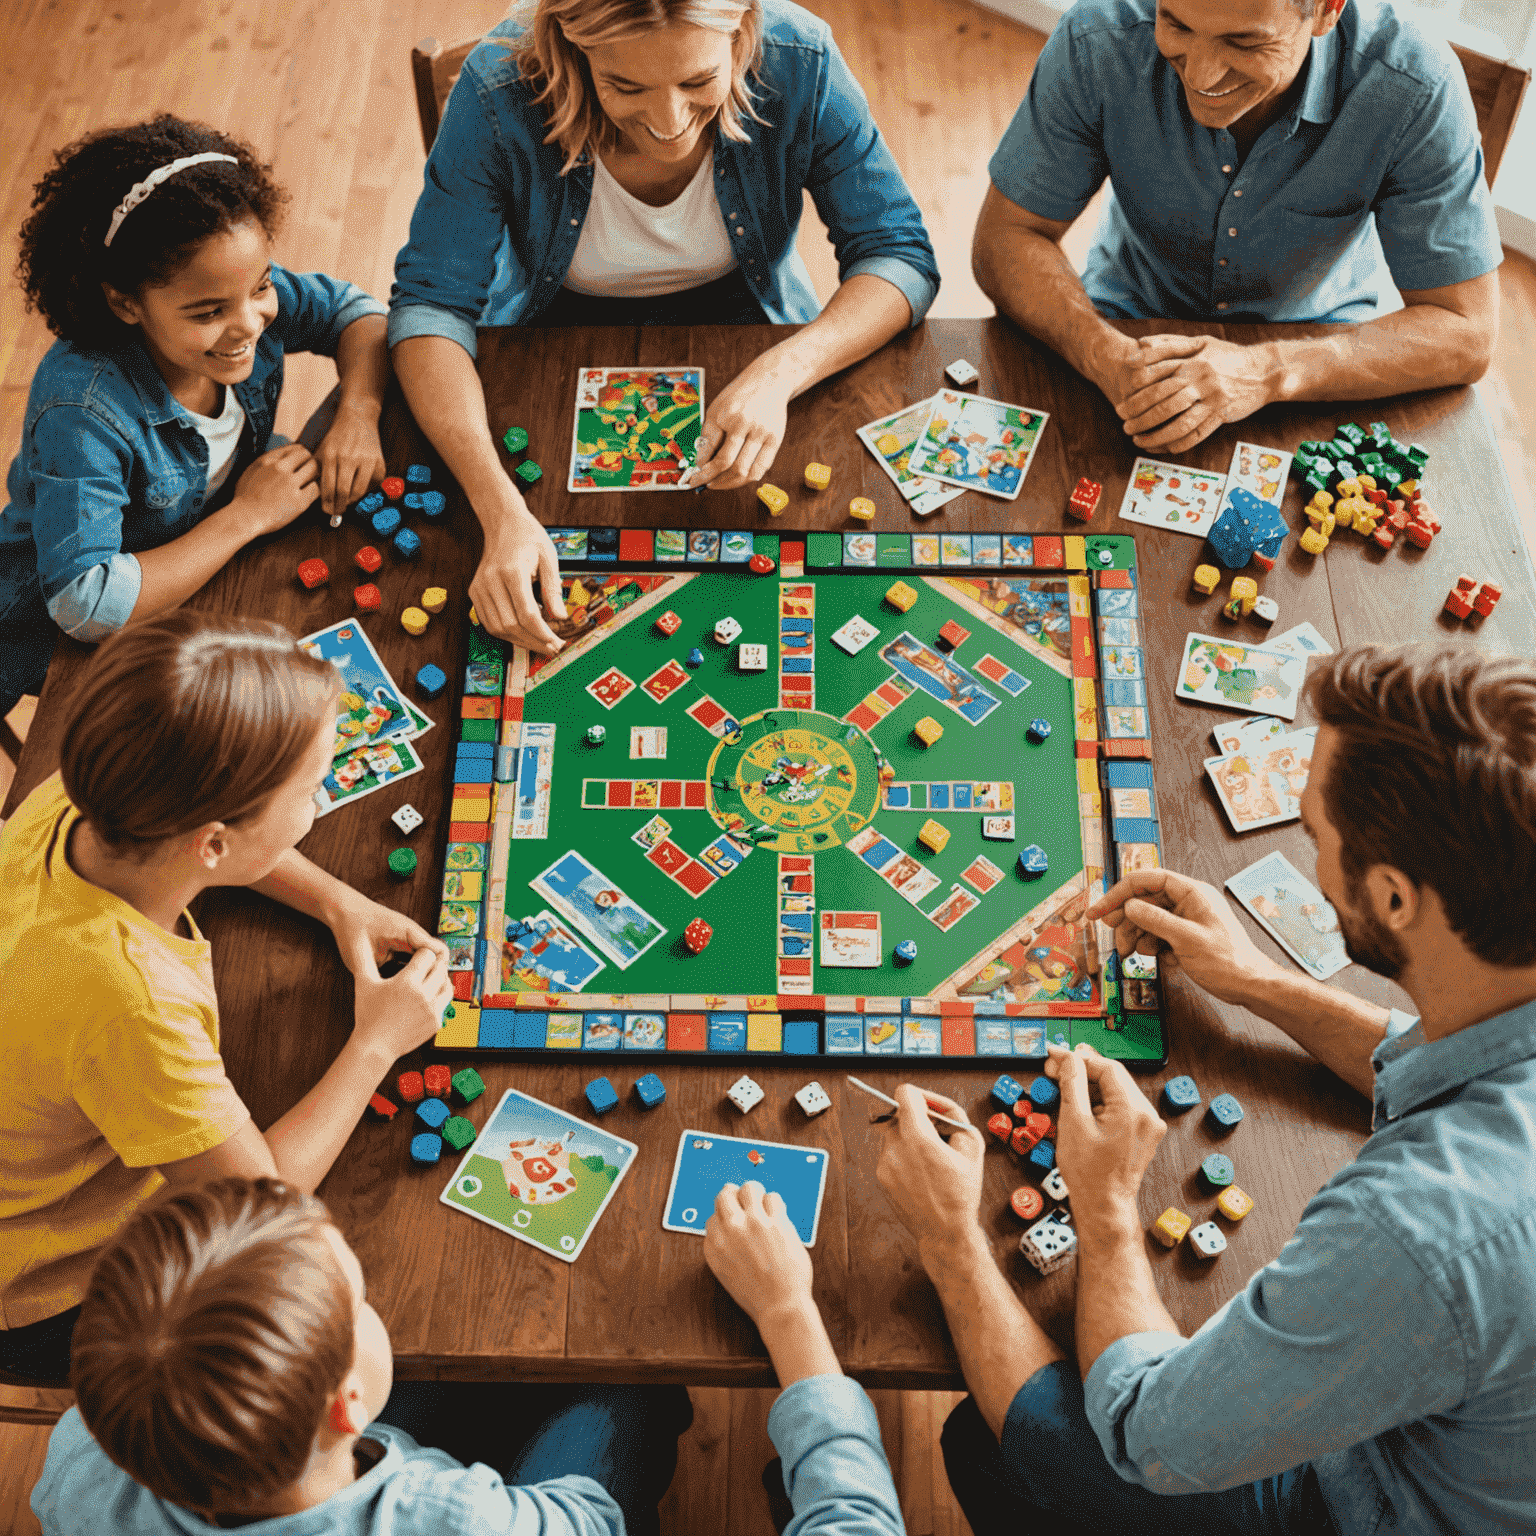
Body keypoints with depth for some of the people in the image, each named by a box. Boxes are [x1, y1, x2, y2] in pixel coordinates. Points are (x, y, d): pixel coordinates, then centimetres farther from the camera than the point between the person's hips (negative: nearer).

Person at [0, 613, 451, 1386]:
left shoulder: (67, 807, -22)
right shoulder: (129, 1001, -45)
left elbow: (209, 835, 5)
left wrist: (336, 901, -6)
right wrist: (376, 1045, -17)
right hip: (65, 1299, -7)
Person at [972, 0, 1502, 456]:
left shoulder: (1417, 92, -27)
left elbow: (1465, 333, -23)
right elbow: (1004, 238, -17)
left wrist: (1269, 371, -40)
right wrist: (1106, 355, -37)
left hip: (1325, 344, 0)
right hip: (1135, 325, 0)